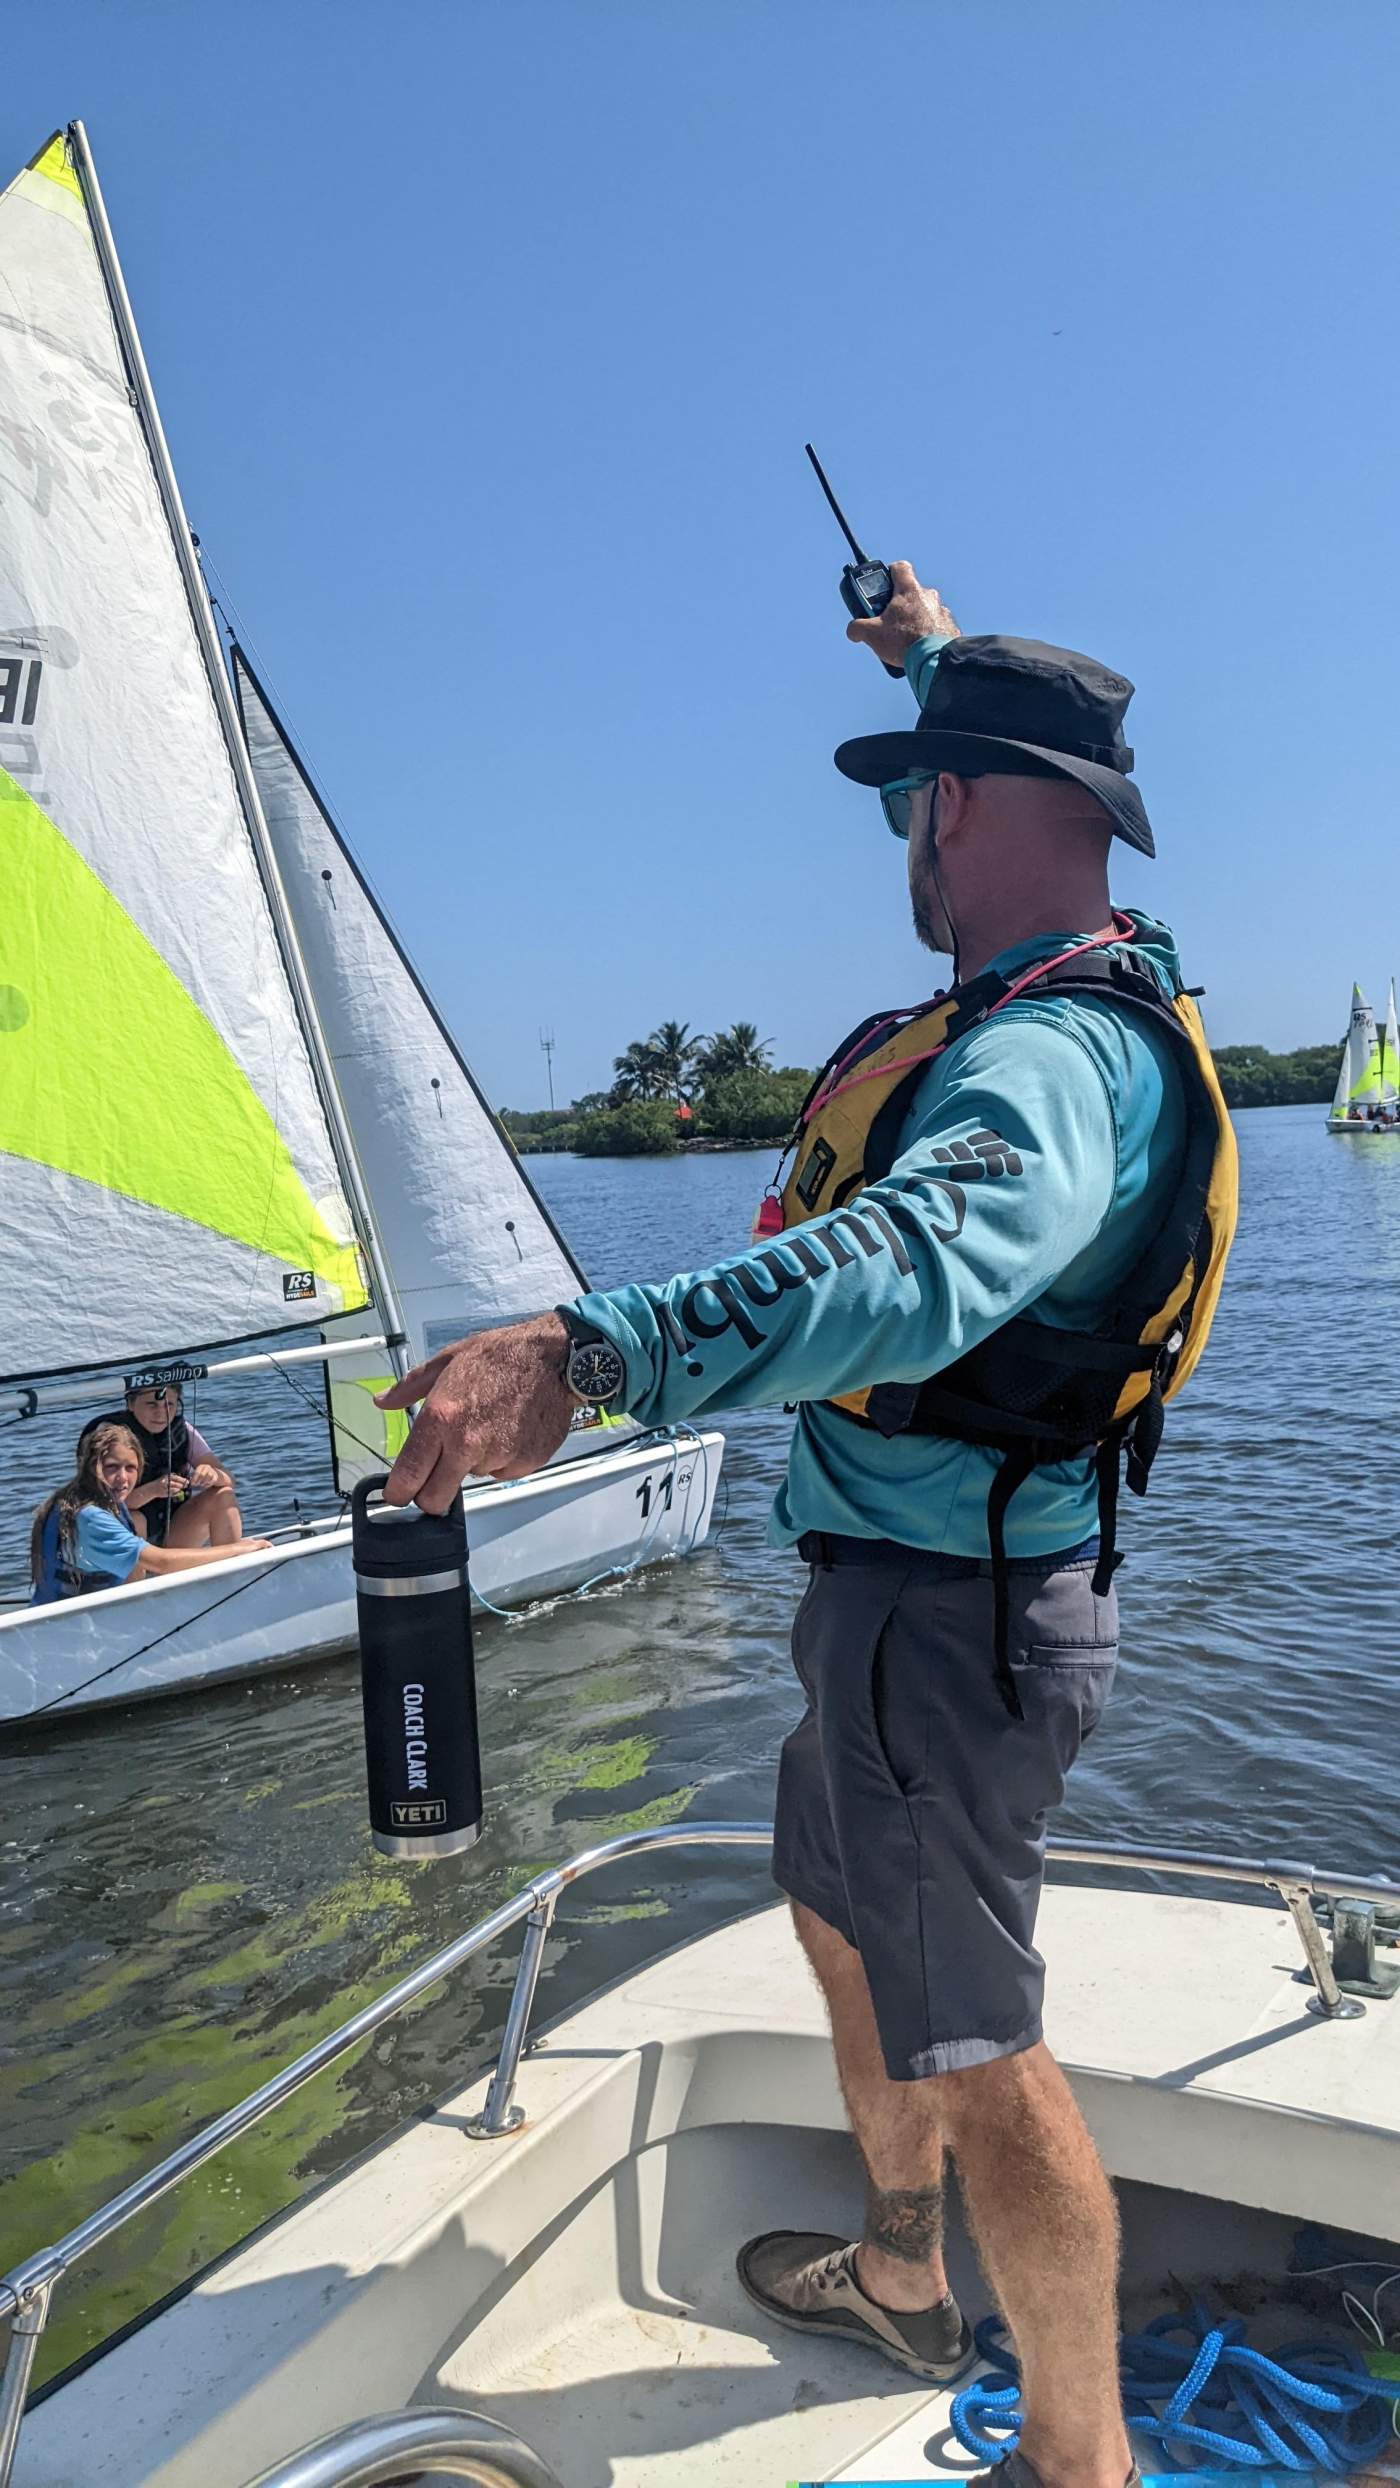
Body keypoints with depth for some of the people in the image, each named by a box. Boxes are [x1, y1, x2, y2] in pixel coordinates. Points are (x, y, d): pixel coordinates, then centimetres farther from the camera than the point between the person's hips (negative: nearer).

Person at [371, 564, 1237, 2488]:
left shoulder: (1047, 1056, -24)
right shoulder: (1097, 989, 8)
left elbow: (918, 1264, -47)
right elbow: (1034, 762, 30)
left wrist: (590, 1353, -57)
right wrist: (943, 650, 44)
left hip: (948, 1615, -11)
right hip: (917, 1589, 11)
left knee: (973, 2041, 4)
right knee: (847, 1924, 25)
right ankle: (903, 2285, 47)